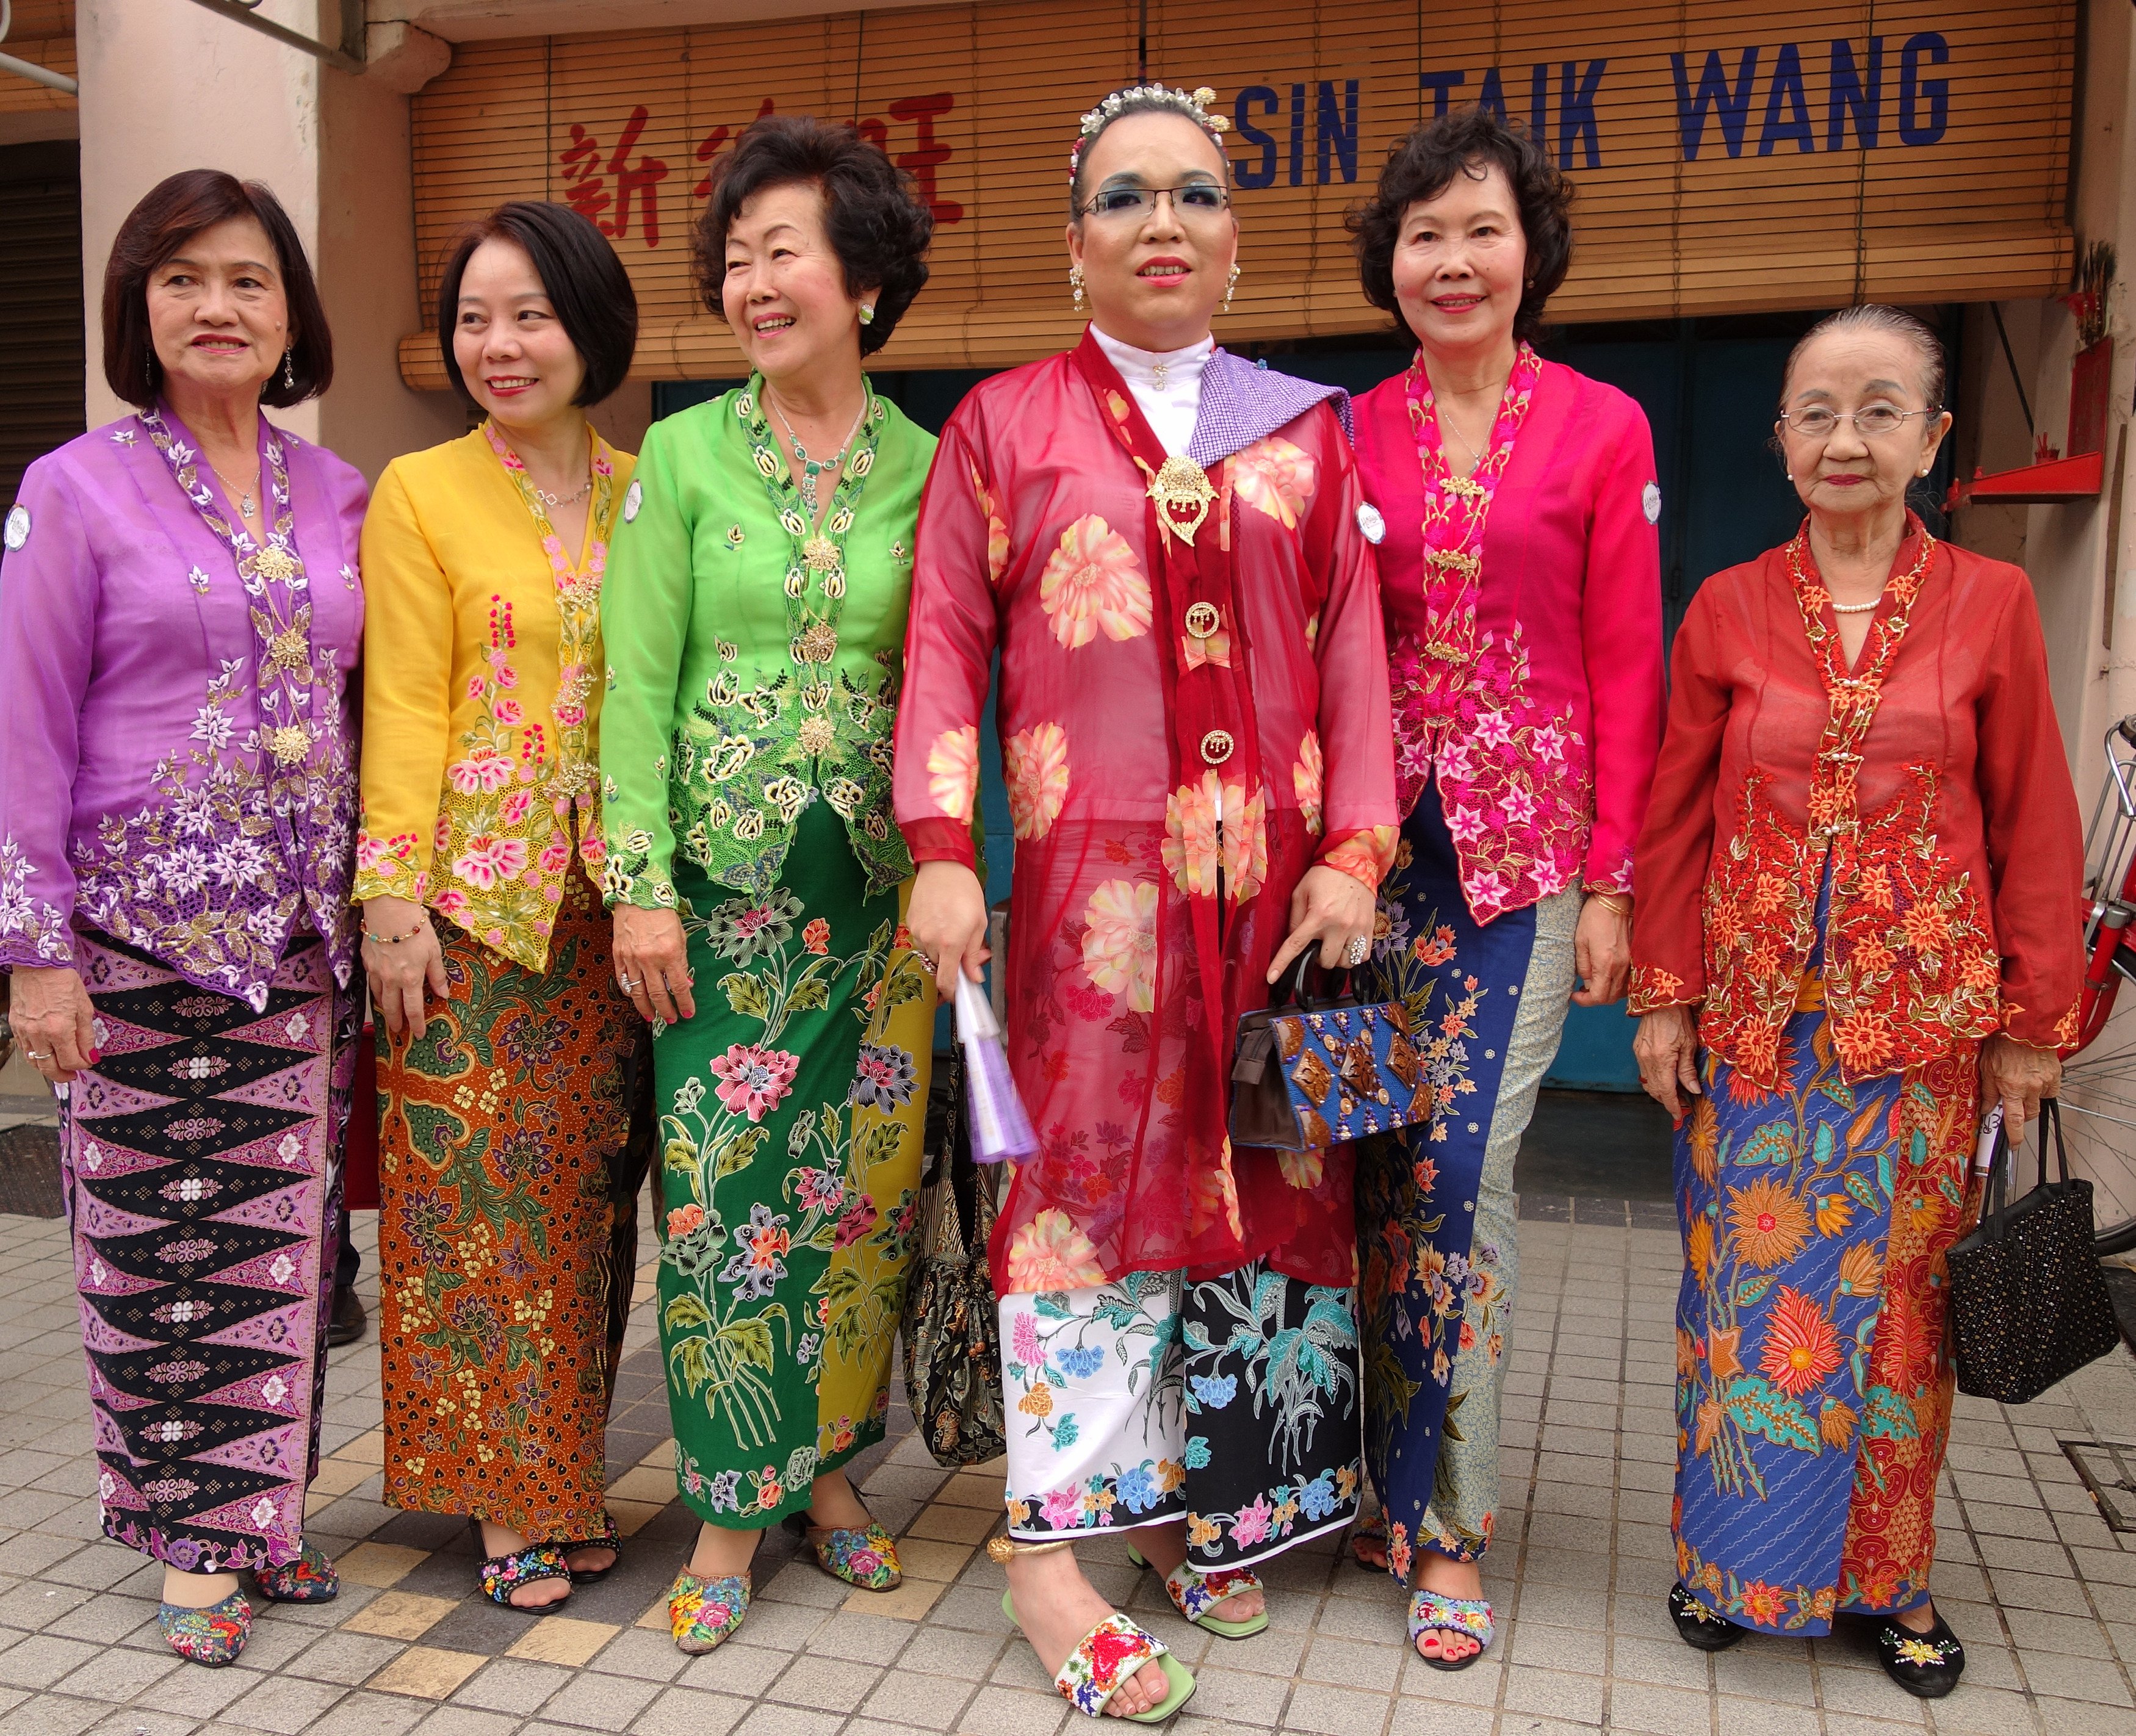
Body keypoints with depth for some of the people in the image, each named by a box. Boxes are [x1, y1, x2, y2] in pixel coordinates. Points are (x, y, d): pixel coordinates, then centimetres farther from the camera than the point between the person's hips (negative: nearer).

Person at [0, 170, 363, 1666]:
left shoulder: (337, 497, 9)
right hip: (145, 936, -3)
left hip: (308, 937, 4)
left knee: (290, 1231, 9)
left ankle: (267, 1506, 24)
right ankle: (194, 1537, 18)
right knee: (163, 1238, 2)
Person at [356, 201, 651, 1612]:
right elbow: (405, 706, -4)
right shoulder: (421, 493, 1)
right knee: (483, 1189, 2)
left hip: (614, 898, 3)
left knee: (591, 1187, 10)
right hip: (475, 894, -3)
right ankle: (503, 1497, 16)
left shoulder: (640, 492, 10)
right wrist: (393, 900, -11)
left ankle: (569, 1475, 24)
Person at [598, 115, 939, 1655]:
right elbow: (639, 684, -2)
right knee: (721, 1191, 0)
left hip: (884, 889, 1)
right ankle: (734, 1508, 16)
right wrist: (641, 883, -8)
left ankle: (831, 1470, 27)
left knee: (865, 1186, 8)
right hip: (727, 884, -1)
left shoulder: (929, 469, 3)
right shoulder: (685, 455, 1)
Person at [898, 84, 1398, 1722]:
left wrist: (1355, 852, -2)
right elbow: (947, 643, 3)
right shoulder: (1004, 423, 7)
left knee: (1262, 1177, 7)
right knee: (1092, 1173, -3)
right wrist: (942, 851, -7)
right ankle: (1051, 1539, 6)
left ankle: (1212, 1502, 24)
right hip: (1095, 868, -3)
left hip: (1275, 879, 3)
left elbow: (1353, 648, 8)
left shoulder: (1305, 431, 12)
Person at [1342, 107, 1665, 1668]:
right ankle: (1396, 1476, 24)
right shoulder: (1348, 435, 8)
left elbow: (1626, 668, 0)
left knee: (1465, 1169, -6)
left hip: (1524, 844, -2)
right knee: (1386, 1168, 6)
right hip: (1375, 837, 2)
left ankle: (1445, 1524, 10)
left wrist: (1612, 881, -4)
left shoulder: (1601, 429, 2)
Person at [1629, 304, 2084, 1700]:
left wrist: (2031, 1025, 0)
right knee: (1749, 1295, 6)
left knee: (1899, 1298, 9)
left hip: (1926, 1024, 0)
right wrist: (1665, 998, 1)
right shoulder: (1727, 609, 1)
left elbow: (2036, 829, 2)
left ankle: (1888, 1576, 27)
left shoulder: (1990, 605, 0)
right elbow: (1675, 819, 4)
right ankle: (1736, 1559, 25)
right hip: (1756, 1019, 0)